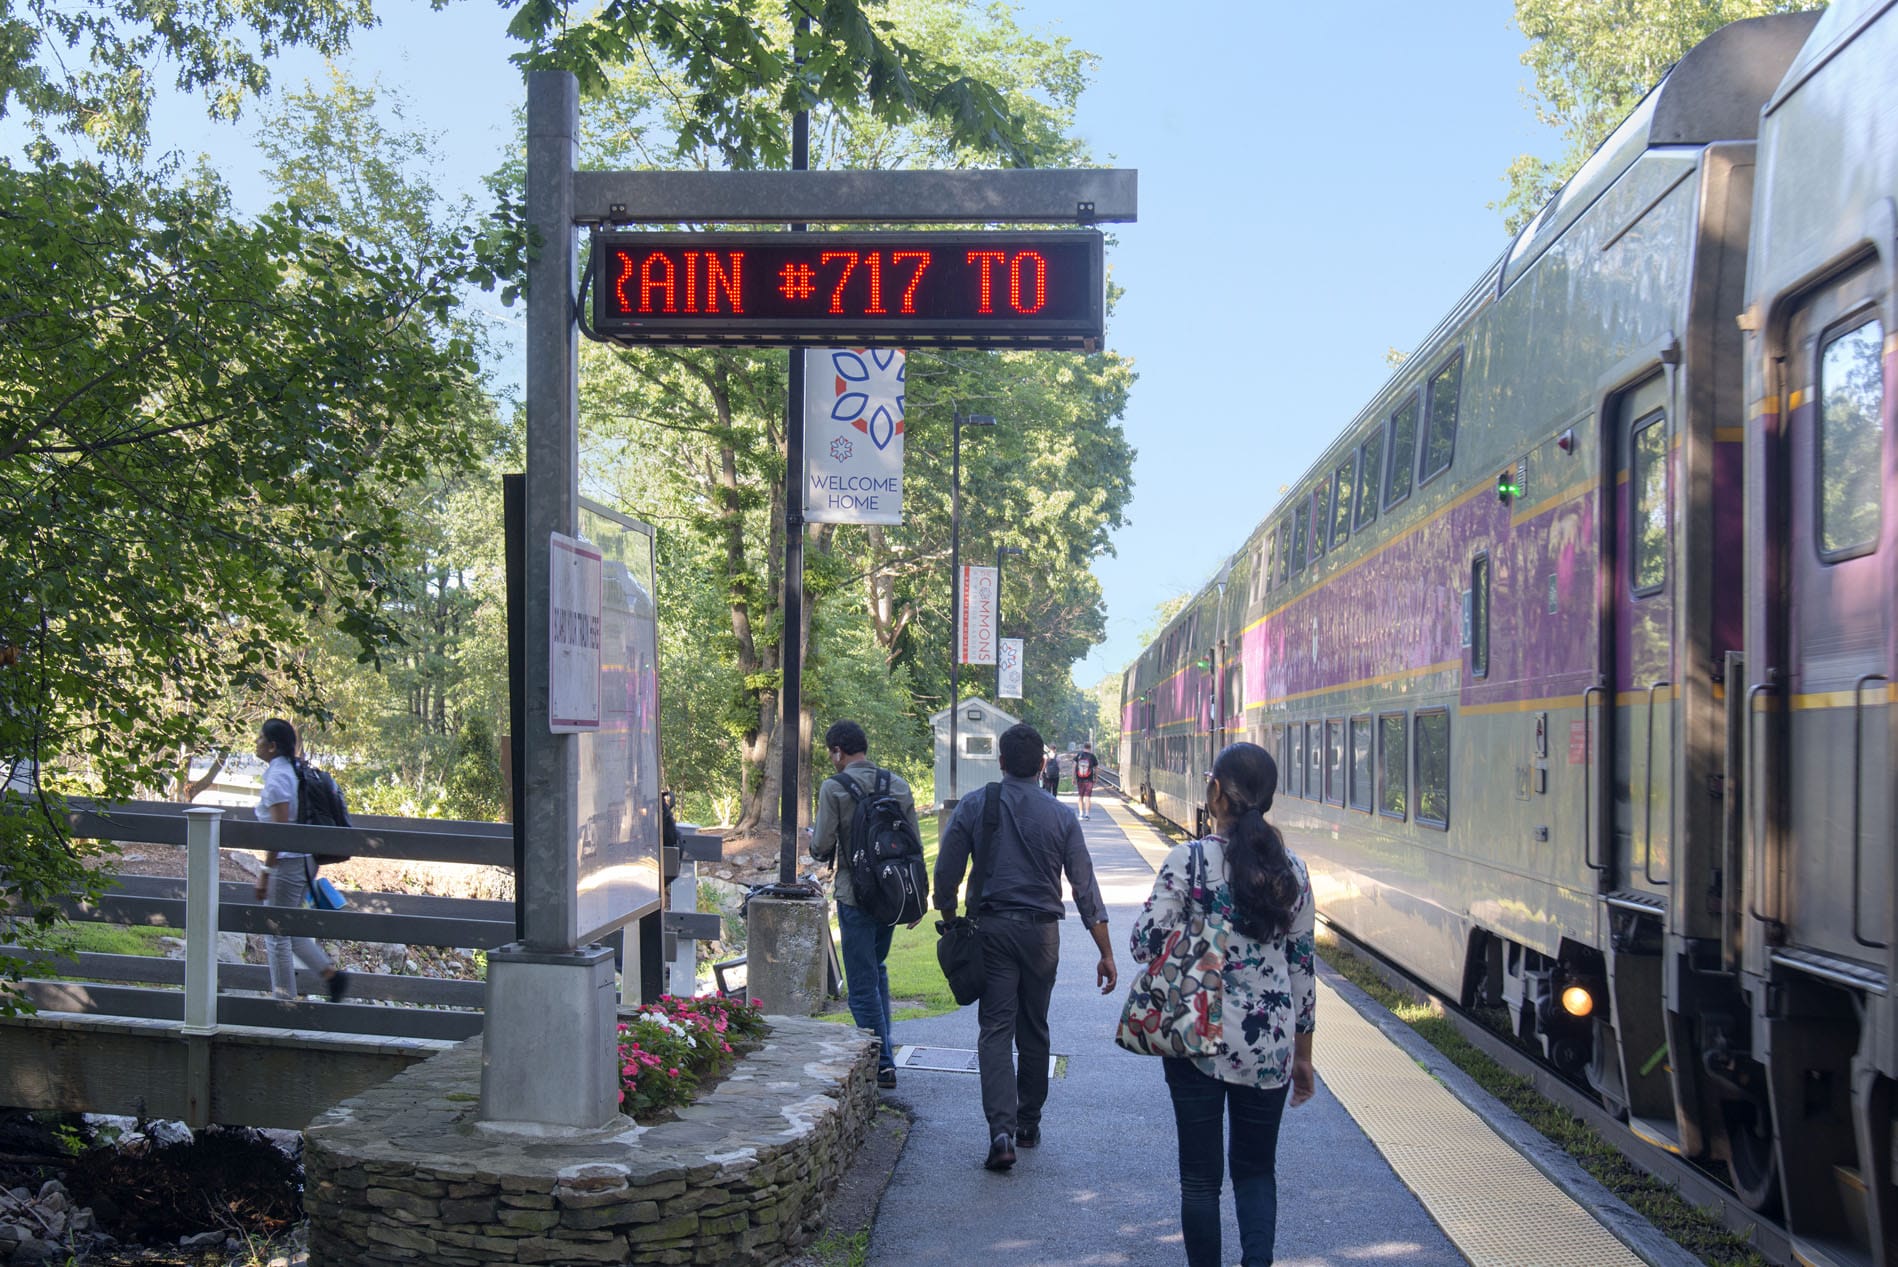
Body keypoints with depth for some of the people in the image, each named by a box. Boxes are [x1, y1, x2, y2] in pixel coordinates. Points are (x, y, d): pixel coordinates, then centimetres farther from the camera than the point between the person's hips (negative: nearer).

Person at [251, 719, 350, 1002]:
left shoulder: (276, 778, -17)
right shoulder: (296, 771, 11)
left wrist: (265, 872, -19)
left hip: (287, 862, -9)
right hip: (305, 859, 9)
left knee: (276, 935, 2)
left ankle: (285, 1001, 8)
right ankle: (332, 973, 12)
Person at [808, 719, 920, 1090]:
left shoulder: (834, 787, -9)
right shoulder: (898, 785, 7)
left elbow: (822, 846, -12)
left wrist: (814, 843, 12)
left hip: (855, 896, -6)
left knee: (862, 982, 2)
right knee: (877, 969, 22)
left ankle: (882, 1064, 3)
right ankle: (882, 1047, 24)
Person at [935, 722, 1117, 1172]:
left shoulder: (973, 807, -3)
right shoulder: (1061, 816, -1)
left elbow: (946, 875, -2)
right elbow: (1085, 888, -2)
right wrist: (1106, 953, 3)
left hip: (992, 928, -1)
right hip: (1042, 932, 1)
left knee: (996, 1029, -3)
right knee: (1034, 1030, 15)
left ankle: (1001, 1130, -18)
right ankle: (1028, 1125, 25)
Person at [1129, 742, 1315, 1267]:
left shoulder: (1187, 862, -11)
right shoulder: (1290, 869, 1)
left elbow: (1145, 943, -13)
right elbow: (1302, 965, 5)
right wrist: (1302, 1052, 14)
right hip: (1270, 1042, 3)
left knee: (1200, 1174, 9)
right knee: (1257, 1167, 15)